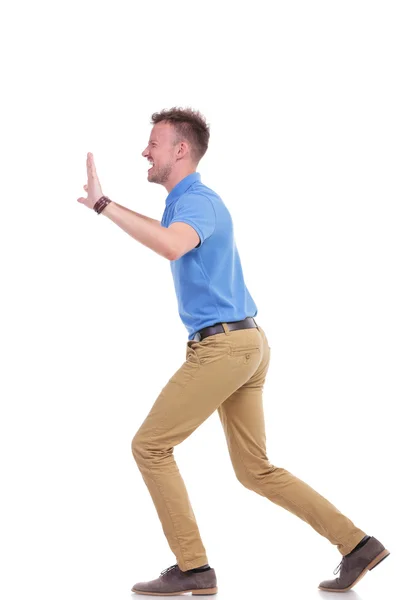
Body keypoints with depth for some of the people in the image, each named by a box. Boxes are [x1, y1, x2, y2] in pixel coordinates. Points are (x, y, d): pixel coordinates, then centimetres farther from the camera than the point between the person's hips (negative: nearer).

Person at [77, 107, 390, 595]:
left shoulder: (199, 201, -13)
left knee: (150, 446, -3)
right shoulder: (184, 202, 18)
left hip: (223, 347, -10)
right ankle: (357, 545, 9)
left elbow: (171, 246, -38)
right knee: (255, 470, 11)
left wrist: (102, 204, -33)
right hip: (244, 343, 10)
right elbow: (171, 241, 43)